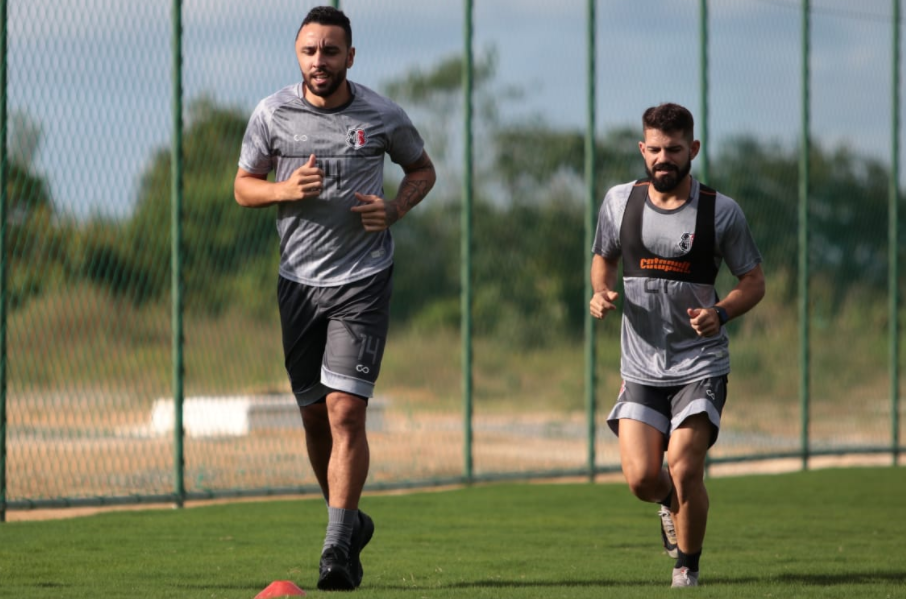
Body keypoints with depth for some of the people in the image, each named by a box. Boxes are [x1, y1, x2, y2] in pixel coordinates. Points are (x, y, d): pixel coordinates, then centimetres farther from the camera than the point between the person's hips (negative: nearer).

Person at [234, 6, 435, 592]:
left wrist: (395, 208, -7)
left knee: (346, 411, -14)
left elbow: (422, 170, 14)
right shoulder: (272, 114, 0)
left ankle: (337, 549, -14)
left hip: (363, 280, -3)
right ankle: (351, 522, 31)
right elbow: (243, 186, 8)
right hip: (299, 280, 3)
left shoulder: (382, 116, -3)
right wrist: (287, 189, -13)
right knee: (314, 415, 9)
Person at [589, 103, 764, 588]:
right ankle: (671, 503, 30)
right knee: (641, 478, -8)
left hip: (701, 365, -2)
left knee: (684, 471, -15)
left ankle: (687, 566, 9)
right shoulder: (620, 201, 2)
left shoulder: (721, 212, -5)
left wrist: (719, 314, -17)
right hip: (641, 367, 2)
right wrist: (602, 293, -4)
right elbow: (603, 257, 18)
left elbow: (753, 282, 3)